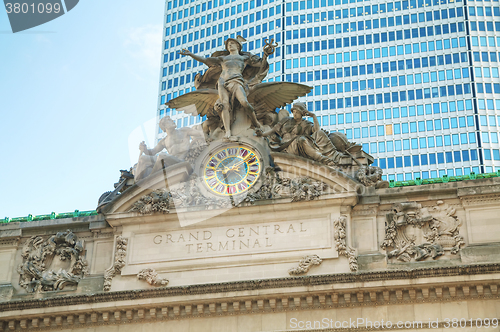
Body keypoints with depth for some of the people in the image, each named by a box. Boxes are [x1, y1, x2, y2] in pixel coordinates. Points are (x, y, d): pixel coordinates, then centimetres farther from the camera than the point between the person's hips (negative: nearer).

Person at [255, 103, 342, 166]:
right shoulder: (287, 121, 23)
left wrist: (313, 116, 2)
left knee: (319, 133, -22)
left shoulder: (306, 124, 18)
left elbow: (317, 130, -2)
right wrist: (262, 134, 4)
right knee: (301, 140, -39)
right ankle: (322, 159, -54)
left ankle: (334, 155, -38)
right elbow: (273, 130, 20)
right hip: (288, 146, -1)